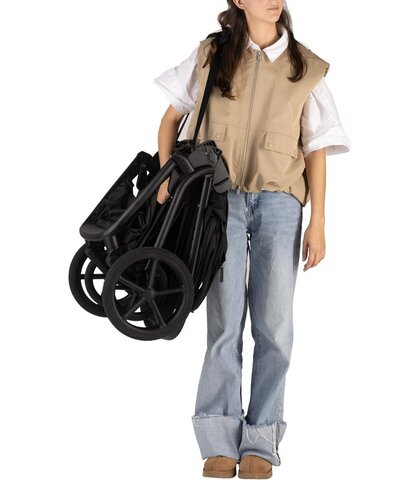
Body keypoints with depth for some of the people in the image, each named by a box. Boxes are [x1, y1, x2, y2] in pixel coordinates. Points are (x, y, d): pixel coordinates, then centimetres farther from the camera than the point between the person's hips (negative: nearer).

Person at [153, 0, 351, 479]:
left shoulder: (306, 68, 8)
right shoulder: (211, 54, 7)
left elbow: (316, 149, 7)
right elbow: (172, 117, 14)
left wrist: (318, 222, 1)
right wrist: (166, 178, 1)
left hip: (279, 203, 1)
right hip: (221, 199, -1)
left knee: (273, 323, -1)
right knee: (225, 319, -5)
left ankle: (259, 444, 6)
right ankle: (219, 443, 1)